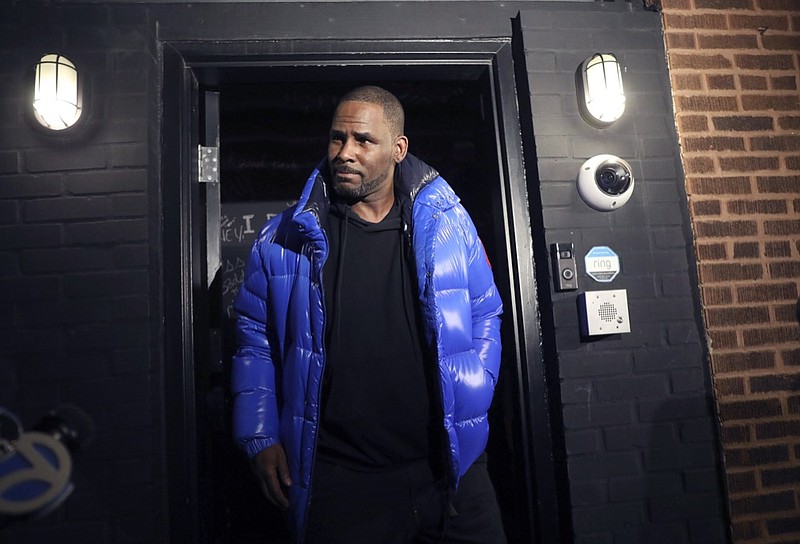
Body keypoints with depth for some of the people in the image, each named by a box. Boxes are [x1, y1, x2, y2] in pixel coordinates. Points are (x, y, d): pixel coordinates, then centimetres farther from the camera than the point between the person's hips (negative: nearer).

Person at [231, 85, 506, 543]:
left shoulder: (447, 223, 0)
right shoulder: (286, 238, -1)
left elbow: (485, 316, 8)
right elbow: (256, 340, 6)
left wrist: (468, 409, 0)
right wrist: (262, 438, 1)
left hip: (450, 465, 1)